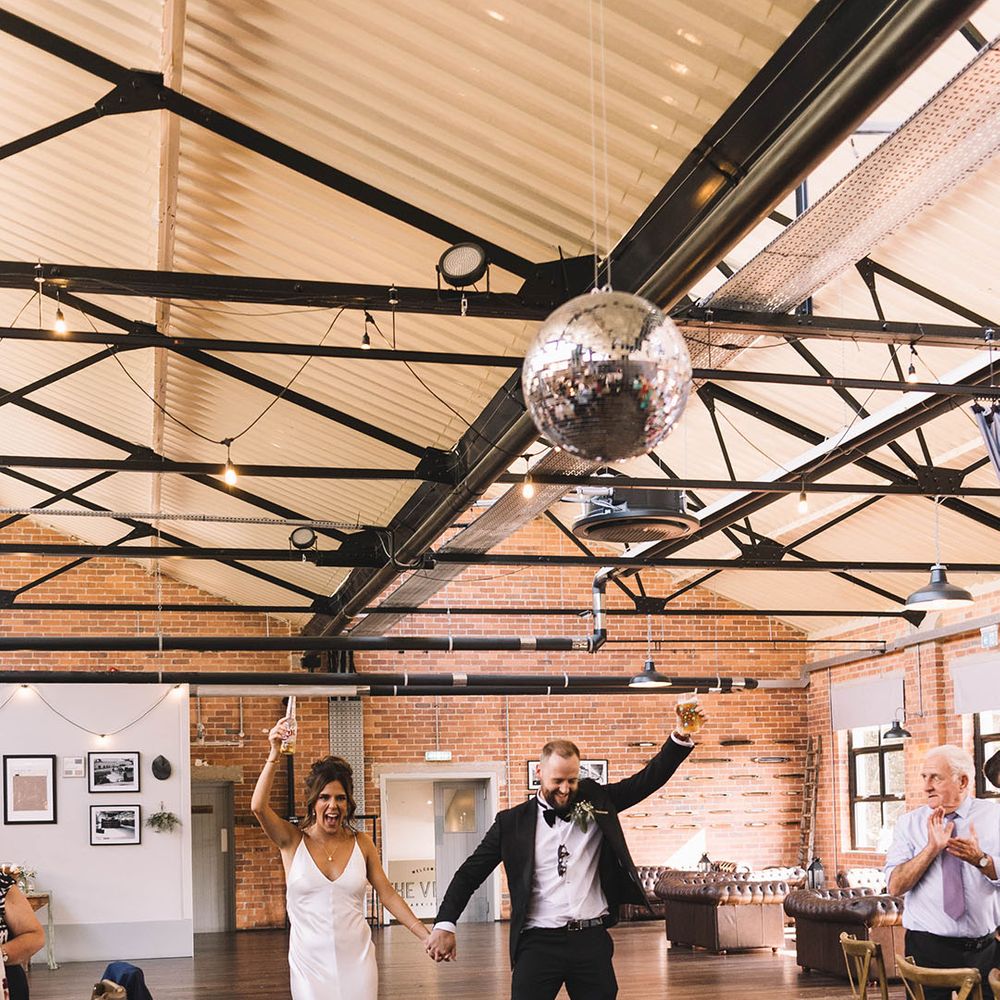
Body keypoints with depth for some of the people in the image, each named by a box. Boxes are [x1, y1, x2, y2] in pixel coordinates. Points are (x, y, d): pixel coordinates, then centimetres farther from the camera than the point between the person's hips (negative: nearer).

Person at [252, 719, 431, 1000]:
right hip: (310, 961, -1)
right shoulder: (293, 841, -2)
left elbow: (387, 894, 8)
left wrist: (427, 935, 1)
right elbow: (259, 807, -18)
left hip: (356, 958, 2)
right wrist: (274, 755, -25)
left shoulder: (361, 843, 5)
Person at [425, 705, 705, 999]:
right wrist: (444, 925, -4)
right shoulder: (513, 821, 3)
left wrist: (681, 737, -11)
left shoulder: (596, 802, 7)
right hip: (539, 942, -2)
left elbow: (648, 779, 4)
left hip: (592, 941, 2)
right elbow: (471, 872, 5)